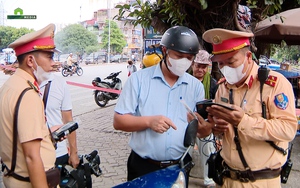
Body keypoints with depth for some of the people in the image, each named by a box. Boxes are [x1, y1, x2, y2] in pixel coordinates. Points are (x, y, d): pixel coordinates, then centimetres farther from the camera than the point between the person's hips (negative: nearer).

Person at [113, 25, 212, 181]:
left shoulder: (196, 86, 1)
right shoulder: (139, 79, -6)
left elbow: (204, 132, 1)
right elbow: (118, 121, -8)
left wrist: (203, 126, -22)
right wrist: (148, 121, -24)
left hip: (179, 167, 3)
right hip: (143, 167, -2)